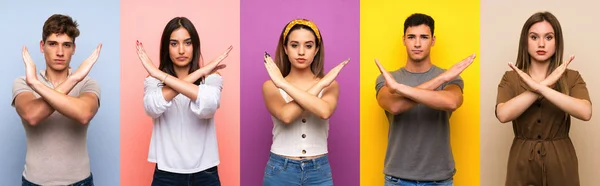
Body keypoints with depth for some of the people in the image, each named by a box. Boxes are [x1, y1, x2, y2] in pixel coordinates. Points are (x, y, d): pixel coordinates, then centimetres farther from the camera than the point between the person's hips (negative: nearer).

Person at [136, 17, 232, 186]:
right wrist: (197, 74, -24)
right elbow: (152, 108, -21)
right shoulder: (153, 80, 0)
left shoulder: (211, 77, -3)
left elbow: (208, 107, -25)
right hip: (166, 172, 1)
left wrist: (162, 76, -24)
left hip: (204, 172, 0)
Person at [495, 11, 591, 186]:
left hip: (560, 162, 0)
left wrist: (539, 87, -26)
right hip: (522, 162, 0)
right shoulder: (510, 78, -2)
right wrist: (545, 83, -21)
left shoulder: (572, 77, -1)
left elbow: (585, 112, -21)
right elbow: (503, 115, -21)